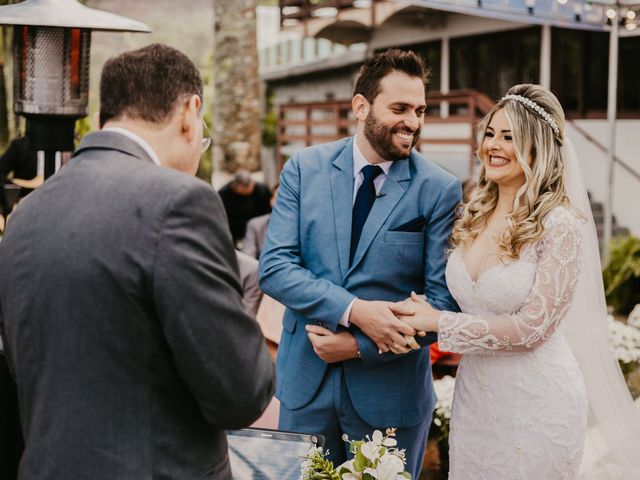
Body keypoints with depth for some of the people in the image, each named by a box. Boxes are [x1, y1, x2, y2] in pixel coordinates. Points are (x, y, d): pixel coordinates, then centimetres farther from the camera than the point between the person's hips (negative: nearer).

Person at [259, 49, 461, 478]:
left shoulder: (440, 190, -8)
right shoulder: (305, 169, -3)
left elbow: (443, 301, -8)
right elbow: (274, 268, -9)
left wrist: (361, 346, -15)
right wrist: (354, 310, -22)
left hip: (390, 388, -2)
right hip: (306, 380, 2)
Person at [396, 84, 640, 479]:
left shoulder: (561, 224, -16)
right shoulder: (475, 217, 3)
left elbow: (531, 327, -19)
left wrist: (439, 321, -15)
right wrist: (422, 312, -3)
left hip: (535, 401, -6)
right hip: (475, 397, 6)